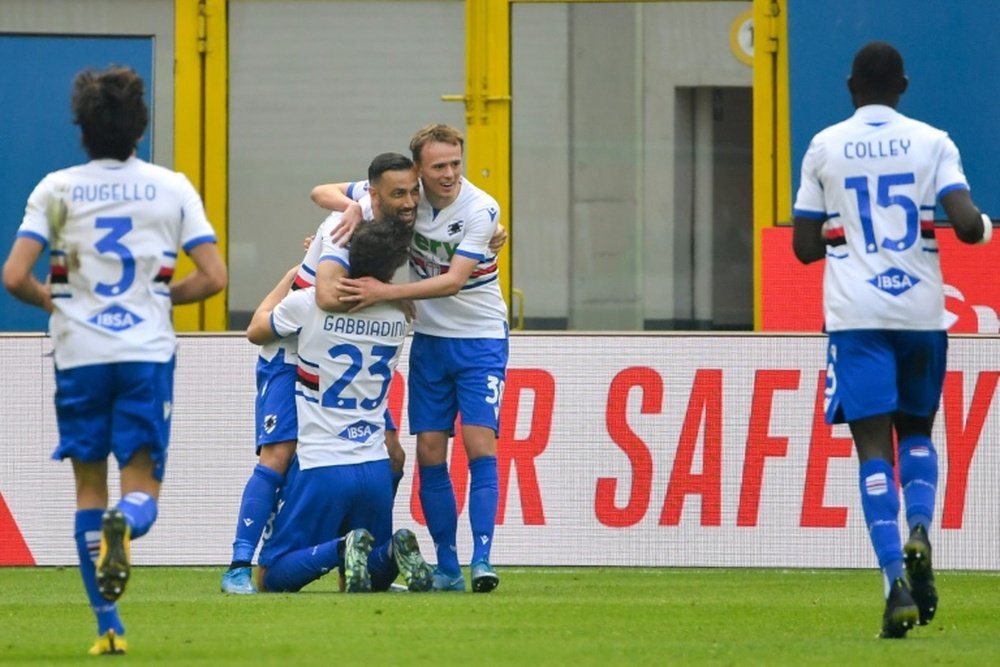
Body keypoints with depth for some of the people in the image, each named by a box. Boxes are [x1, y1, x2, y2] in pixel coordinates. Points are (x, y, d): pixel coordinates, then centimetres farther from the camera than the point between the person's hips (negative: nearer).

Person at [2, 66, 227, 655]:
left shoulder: (57, 190, 1)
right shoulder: (172, 188, 3)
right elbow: (213, 278, -1)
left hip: (79, 356, 0)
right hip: (148, 352, 0)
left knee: (89, 489, 10)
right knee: (143, 489, 3)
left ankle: (108, 625, 5)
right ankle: (123, 526, -35)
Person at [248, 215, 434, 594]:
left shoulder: (309, 303, -9)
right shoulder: (398, 318, 3)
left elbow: (256, 331, 13)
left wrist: (291, 277, 26)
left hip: (320, 468, -4)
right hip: (375, 470, 4)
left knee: (270, 579, 3)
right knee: (377, 577, 19)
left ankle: (343, 548, -23)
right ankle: (393, 551, -15)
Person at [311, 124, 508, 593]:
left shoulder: (480, 209, -18)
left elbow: (453, 280, -25)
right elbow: (321, 192, -1)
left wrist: (385, 293, -33)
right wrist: (353, 207, -23)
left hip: (479, 338, -4)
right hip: (429, 339, 4)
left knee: (479, 444, -15)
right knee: (430, 451, -2)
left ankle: (481, 560, -17)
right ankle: (446, 568, 3)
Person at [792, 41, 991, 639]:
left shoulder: (825, 148, 5)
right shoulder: (932, 142, 3)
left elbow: (805, 246, 7)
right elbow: (966, 223, -9)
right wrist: (986, 228, 14)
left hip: (856, 314, -1)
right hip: (922, 310, 1)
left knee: (874, 446, -3)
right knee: (917, 432, 20)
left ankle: (898, 582, -19)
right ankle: (920, 532, -9)